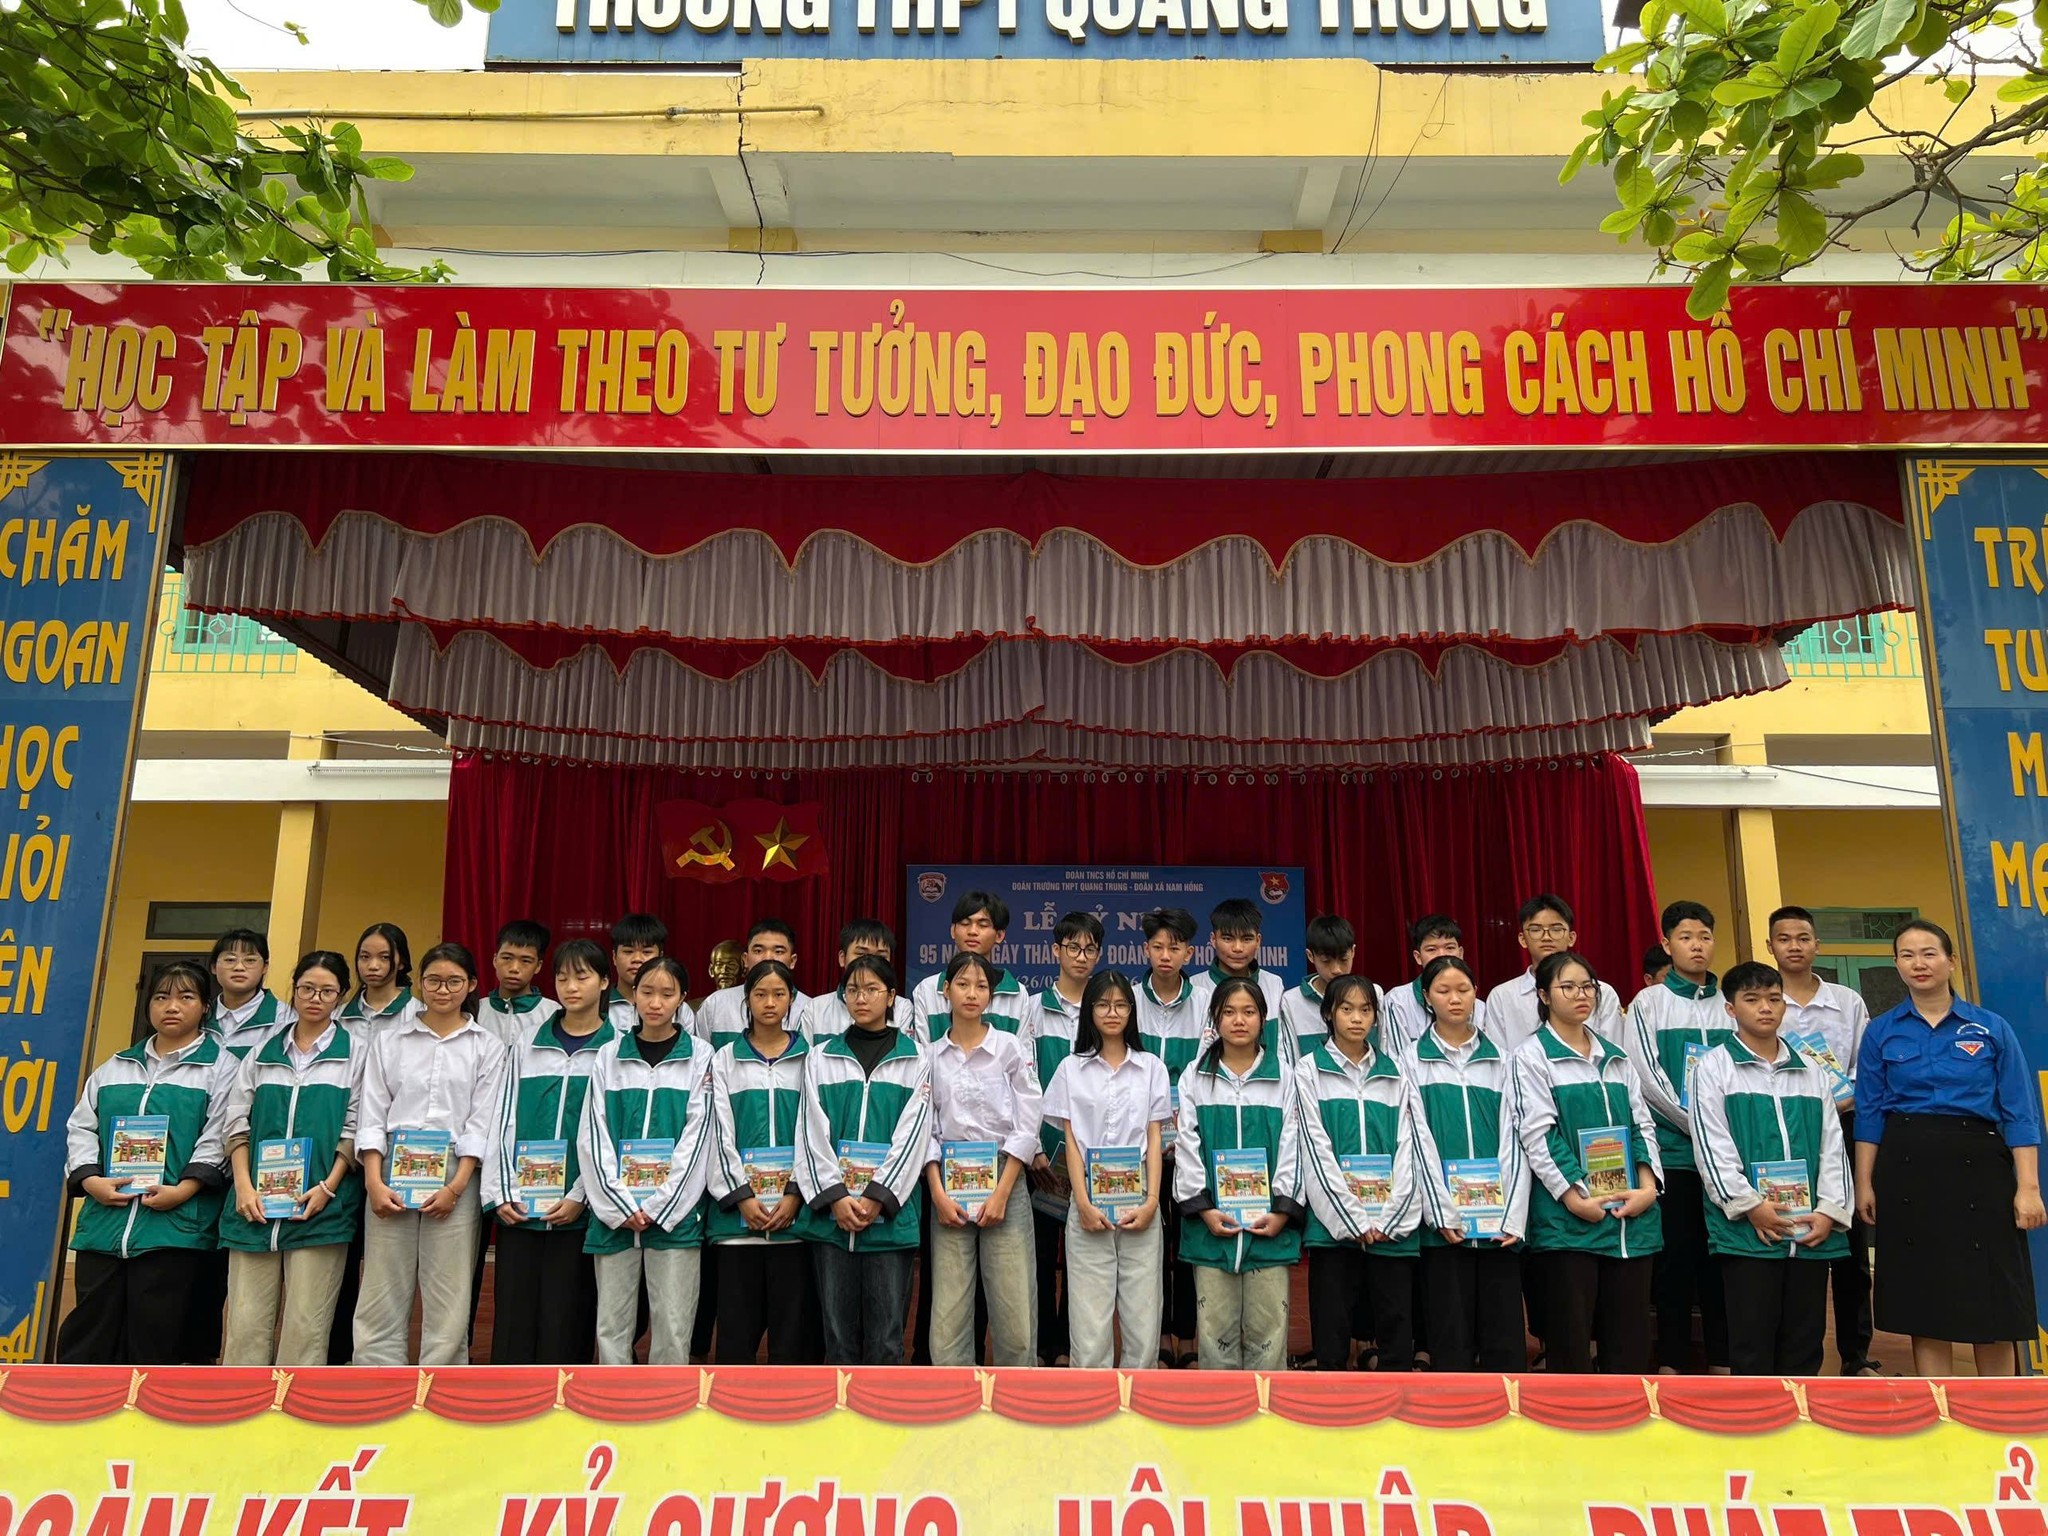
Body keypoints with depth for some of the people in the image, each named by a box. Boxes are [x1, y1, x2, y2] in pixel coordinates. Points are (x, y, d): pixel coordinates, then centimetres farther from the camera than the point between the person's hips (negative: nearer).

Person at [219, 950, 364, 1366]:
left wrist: (327, 1188, -11)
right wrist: (244, 1187, -4)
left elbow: (355, 1130, 1)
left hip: (320, 1205, -2)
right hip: (256, 1204, 3)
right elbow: (236, 1124, 9)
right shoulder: (262, 1053, 13)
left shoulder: (356, 1054, 5)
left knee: (306, 1326, -2)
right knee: (246, 1321, 3)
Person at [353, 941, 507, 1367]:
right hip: (393, 1173, 1)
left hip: (455, 1176, -1)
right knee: (381, 1298, 3)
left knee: (448, 1304, 2)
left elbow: (482, 1123, 0)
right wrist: (374, 1181, -7)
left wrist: (455, 1187, -10)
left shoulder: (487, 1047, 5)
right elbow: (372, 1115, 4)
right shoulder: (389, 1040, 10)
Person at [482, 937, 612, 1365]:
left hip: (578, 1211, -2)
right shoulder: (528, 1045, 10)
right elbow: (504, 1122, 7)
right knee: (512, 1319, 5)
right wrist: (500, 1193, -3)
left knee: (564, 1325, 2)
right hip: (518, 1209, 3)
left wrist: (580, 1197, -12)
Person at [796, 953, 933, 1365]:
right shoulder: (821, 1058, 10)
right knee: (838, 1332, 6)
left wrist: (877, 1198, -11)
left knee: (885, 1337, 1)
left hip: (891, 1214, -1)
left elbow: (913, 1134, -2)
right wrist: (836, 1196, -10)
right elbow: (814, 1133, 3)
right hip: (831, 1213, 2)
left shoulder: (915, 1059, 5)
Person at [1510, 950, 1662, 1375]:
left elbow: (1643, 1123, 11)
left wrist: (1648, 1186, -4)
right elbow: (1537, 1135, -9)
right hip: (1568, 1215, -5)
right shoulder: (1532, 1057, -2)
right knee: (1570, 1333, 1)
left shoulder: (1617, 1057, 15)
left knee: (1630, 1331, 8)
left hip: (1633, 1212, 5)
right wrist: (1575, 1197, -16)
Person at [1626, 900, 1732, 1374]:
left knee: (1720, 1247, 7)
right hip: (1671, 1145, -2)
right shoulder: (1649, 1003, 1)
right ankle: (1671, 1357, 12)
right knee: (1676, 1250, 3)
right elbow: (1647, 1075, -6)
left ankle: (1721, 1355, 18)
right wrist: (1694, 1121, -12)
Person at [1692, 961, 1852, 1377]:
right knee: (1752, 1342, 1)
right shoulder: (1714, 1067, 1)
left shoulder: (1812, 1072, 14)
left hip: (1813, 1229, 4)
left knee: (1805, 1340, 10)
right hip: (1746, 1230, -4)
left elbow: (1832, 1146, 10)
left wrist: (1829, 1211, -2)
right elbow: (1712, 1145, -5)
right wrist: (1750, 1205, -13)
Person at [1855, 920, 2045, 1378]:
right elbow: (1869, 1113, 5)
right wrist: (1864, 1183, 1)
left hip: (1978, 1166, -1)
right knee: (1925, 1305, 7)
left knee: (1992, 1301, 5)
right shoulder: (1881, 1032, 3)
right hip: (1909, 1169, 1)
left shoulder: (1991, 1028, 2)